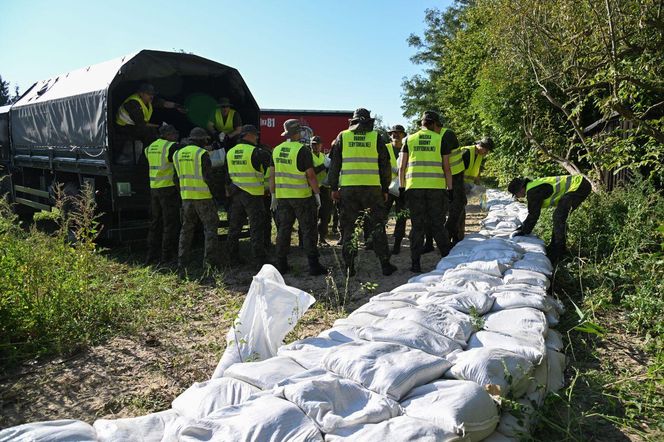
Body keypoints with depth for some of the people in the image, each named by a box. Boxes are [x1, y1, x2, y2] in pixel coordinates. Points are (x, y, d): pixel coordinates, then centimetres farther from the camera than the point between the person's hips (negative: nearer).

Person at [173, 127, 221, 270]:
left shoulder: (178, 154, 9)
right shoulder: (202, 154, -10)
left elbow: (178, 176, 14)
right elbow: (208, 177, -13)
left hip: (186, 196, 6)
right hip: (203, 196, -6)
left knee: (186, 228, 14)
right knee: (210, 228, 2)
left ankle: (182, 261, 16)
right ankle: (211, 261, 0)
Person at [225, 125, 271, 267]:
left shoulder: (230, 152, 10)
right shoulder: (255, 152, -13)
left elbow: (228, 175, 17)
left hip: (235, 195, 7)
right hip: (253, 195, -7)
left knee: (234, 226, 13)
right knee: (256, 227, -3)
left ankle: (233, 257, 22)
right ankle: (260, 260, -2)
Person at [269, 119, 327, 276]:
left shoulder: (277, 150, 7)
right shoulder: (302, 150, -11)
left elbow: (272, 175, 9)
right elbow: (310, 175, -13)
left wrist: (273, 195, 16)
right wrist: (317, 194, -4)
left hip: (282, 196, 6)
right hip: (302, 196, -5)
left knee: (283, 229, 11)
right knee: (308, 231, 1)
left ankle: (281, 264, 15)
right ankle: (313, 266, 2)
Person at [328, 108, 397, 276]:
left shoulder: (342, 137, 6)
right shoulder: (376, 137, 4)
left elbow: (334, 164, 5)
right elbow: (385, 166, 5)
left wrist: (334, 188, 10)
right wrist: (385, 189, 12)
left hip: (348, 188, 1)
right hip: (372, 187, 0)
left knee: (348, 227, 8)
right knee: (378, 227, 9)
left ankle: (349, 266, 9)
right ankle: (385, 264, 10)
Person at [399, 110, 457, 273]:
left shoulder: (409, 139, 11)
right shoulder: (441, 139, 6)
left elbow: (402, 167, 6)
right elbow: (446, 168, 3)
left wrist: (402, 188, 10)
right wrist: (450, 189, 7)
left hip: (414, 188, 1)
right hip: (437, 187, -1)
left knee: (417, 226, 5)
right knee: (438, 225, 9)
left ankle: (415, 263, 3)